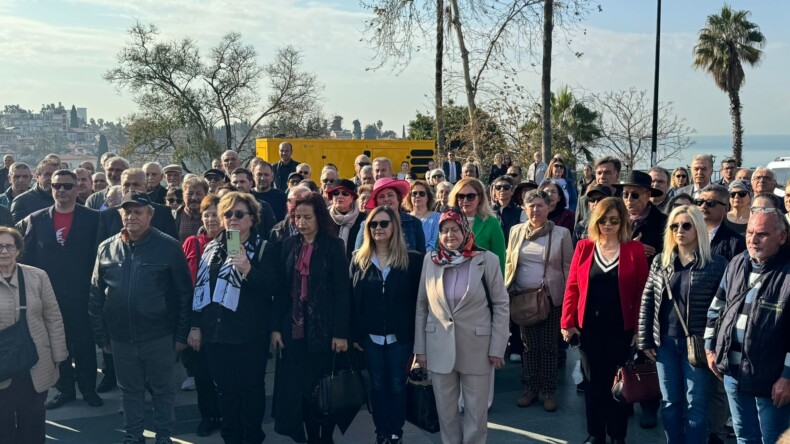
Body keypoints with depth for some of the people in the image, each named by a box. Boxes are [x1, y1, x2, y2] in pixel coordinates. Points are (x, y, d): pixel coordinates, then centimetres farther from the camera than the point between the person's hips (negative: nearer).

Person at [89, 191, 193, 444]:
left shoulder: (169, 247, -8)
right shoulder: (107, 248, 2)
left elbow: (184, 293, -5)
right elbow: (96, 295, 7)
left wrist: (182, 334, -6)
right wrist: (101, 335, 5)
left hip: (159, 336, -3)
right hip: (121, 337, 3)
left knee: (162, 389, 12)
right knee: (130, 390, 17)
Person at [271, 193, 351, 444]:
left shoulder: (333, 246, -4)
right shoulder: (289, 245, 7)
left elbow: (342, 291, -8)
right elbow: (280, 288, 6)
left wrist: (341, 332, -13)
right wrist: (276, 327, 0)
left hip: (323, 328, -3)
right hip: (294, 328, 4)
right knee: (298, 387, 6)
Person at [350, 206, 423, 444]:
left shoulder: (411, 260, -4)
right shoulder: (359, 259, 3)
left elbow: (417, 299, -5)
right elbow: (352, 299, 2)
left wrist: (415, 334, -8)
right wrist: (354, 334, -2)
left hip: (399, 336, -2)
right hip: (370, 336, 2)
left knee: (397, 385, 8)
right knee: (377, 385, 12)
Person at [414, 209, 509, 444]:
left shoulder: (487, 260, -5)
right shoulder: (430, 260, 2)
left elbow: (501, 305, -3)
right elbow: (421, 306, 5)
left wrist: (497, 347, -6)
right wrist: (420, 347, 3)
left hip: (477, 348, -2)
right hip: (439, 348, 2)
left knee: (476, 409, 9)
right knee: (445, 409, 13)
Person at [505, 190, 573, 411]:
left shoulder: (561, 233, -3)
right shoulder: (516, 231, 5)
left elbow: (568, 268, -1)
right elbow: (509, 264, 11)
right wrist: (507, 292, 4)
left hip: (551, 298, -2)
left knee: (548, 346, 2)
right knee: (529, 345, 9)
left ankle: (549, 391, 15)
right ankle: (530, 388, 21)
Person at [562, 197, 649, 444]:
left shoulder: (635, 250, -2)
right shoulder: (584, 247, 2)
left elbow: (641, 292, -3)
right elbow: (572, 287, 1)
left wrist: (639, 328, -7)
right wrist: (568, 322, -4)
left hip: (621, 327, -1)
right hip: (589, 326, 2)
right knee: (593, 381, 10)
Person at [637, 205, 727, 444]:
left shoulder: (716, 263, -6)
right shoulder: (660, 261, 4)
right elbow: (647, 301, 6)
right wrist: (645, 339, 2)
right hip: (665, 341, 4)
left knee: (696, 404, 5)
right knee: (669, 402, 12)